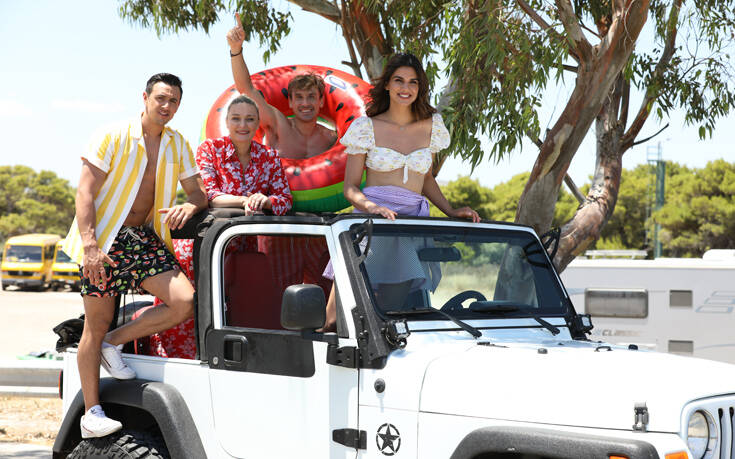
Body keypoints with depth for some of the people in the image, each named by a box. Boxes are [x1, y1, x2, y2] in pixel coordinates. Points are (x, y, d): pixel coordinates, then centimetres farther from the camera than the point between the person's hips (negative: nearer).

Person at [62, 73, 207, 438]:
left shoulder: (178, 145, 8)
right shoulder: (114, 137, -7)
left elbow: (198, 192, 11)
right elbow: (85, 192, -10)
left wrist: (188, 207, -15)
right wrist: (90, 245, -21)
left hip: (146, 239, 5)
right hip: (104, 239, -4)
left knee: (185, 302, -15)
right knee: (97, 323, -2)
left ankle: (114, 343, 5)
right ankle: (91, 413, 7)